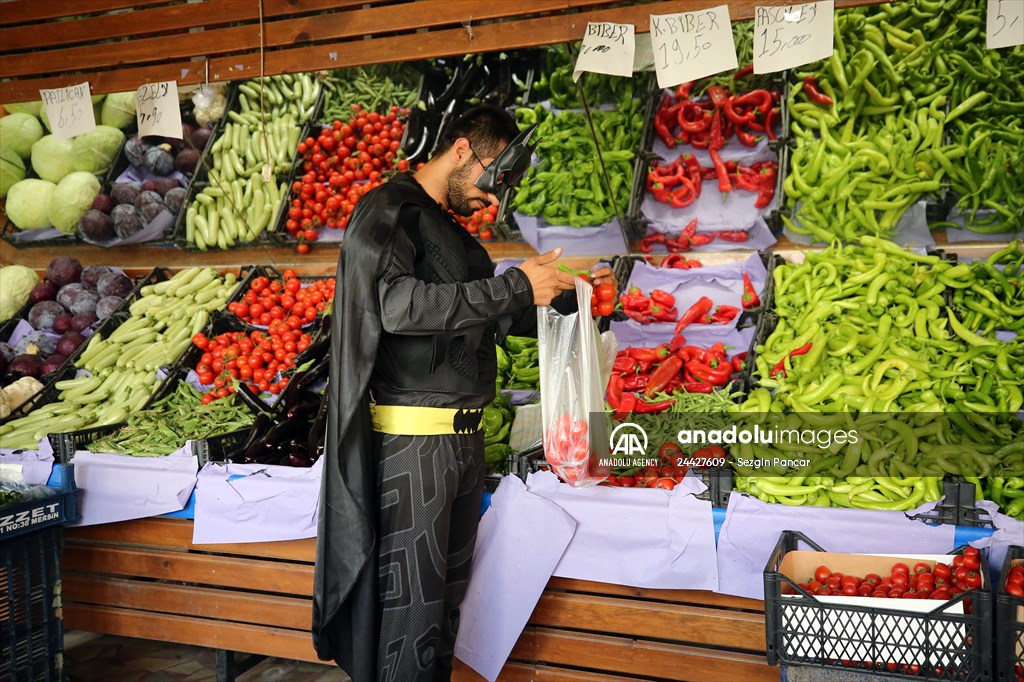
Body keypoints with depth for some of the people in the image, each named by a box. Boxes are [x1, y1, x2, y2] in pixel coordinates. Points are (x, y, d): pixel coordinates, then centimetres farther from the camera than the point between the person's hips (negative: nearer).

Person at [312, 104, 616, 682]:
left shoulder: (457, 234, 19)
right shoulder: (388, 212, -7)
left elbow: (499, 318, 27)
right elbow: (398, 305, -24)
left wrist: (567, 292, 12)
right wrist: (514, 286, -22)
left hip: (465, 438, 9)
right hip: (412, 439, -9)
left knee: (450, 594, 14)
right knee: (410, 602, -3)